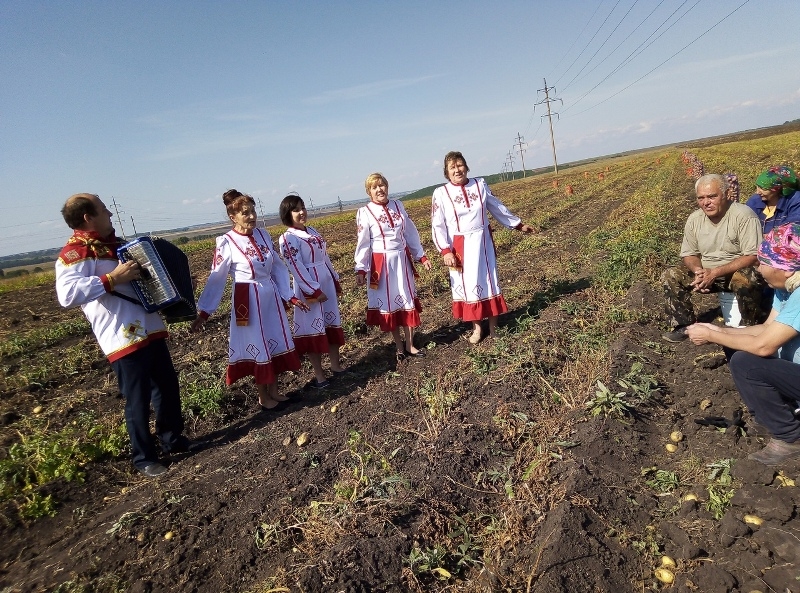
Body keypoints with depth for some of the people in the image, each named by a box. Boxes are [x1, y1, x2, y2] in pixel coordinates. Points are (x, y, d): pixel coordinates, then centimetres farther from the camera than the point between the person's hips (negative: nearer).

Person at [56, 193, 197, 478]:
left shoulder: (114, 244, 15)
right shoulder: (75, 253, -12)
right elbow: (67, 294, -30)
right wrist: (112, 278, -28)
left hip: (150, 330, 9)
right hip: (124, 339, -8)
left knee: (168, 386, 17)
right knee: (138, 400, 4)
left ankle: (173, 439, 35)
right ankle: (144, 458, 22)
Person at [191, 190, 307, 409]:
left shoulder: (263, 234, 2)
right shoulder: (226, 243, -12)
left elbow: (278, 267, 7)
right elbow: (216, 279, -10)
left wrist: (289, 295, 6)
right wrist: (203, 311, -13)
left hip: (271, 296, 6)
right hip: (248, 301, -5)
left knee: (276, 343, 13)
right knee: (257, 347, 6)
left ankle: (274, 391, 31)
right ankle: (263, 396, 25)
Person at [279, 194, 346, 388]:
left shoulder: (312, 231, 12)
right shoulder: (287, 238, -11)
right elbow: (296, 267, -17)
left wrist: (335, 280, 16)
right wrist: (313, 291, -19)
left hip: (326, 282, 8)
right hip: (309, 286, -7)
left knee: (332, 323, 12)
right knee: (313, 328, 1)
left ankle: (336, 365, 26)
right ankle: (319, 375, 11)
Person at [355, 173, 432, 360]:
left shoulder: (398, 206, 5)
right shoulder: (365, 212, -6)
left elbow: (410, 233, 9)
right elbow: (363, 243, -8)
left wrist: (421, 256, 9)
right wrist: (360, 270, -14)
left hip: (402, 260, 4)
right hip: (382, 264, -3)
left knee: (408, 301, 8)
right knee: (389, 304, 7)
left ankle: (410, 345, 21)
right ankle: (399, 346, 22)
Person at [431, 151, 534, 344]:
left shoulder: (480, 184, 2)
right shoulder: (440, 193, -5)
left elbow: (497, 208, 13)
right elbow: (437, 226, -6)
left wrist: (518, 225, 18)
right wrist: (445, 251, -15)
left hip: (482, 242, 2)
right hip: (460, 247, -2)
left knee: (489, 281, 8)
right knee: (468, 285, 5)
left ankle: (493, 326, 21)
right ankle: (476, 327, 20)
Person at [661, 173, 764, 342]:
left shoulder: (744, 215, -19)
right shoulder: (694, 219, -3)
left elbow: (752, 256, -22)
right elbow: (689, 255, 4)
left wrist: (715, 273, -30)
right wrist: (699, 271, -20)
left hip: (738, 271, -5)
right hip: (705, 272, 5)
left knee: (747, 280, -38)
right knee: (669, 276, -15)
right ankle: (684, 325, -4)